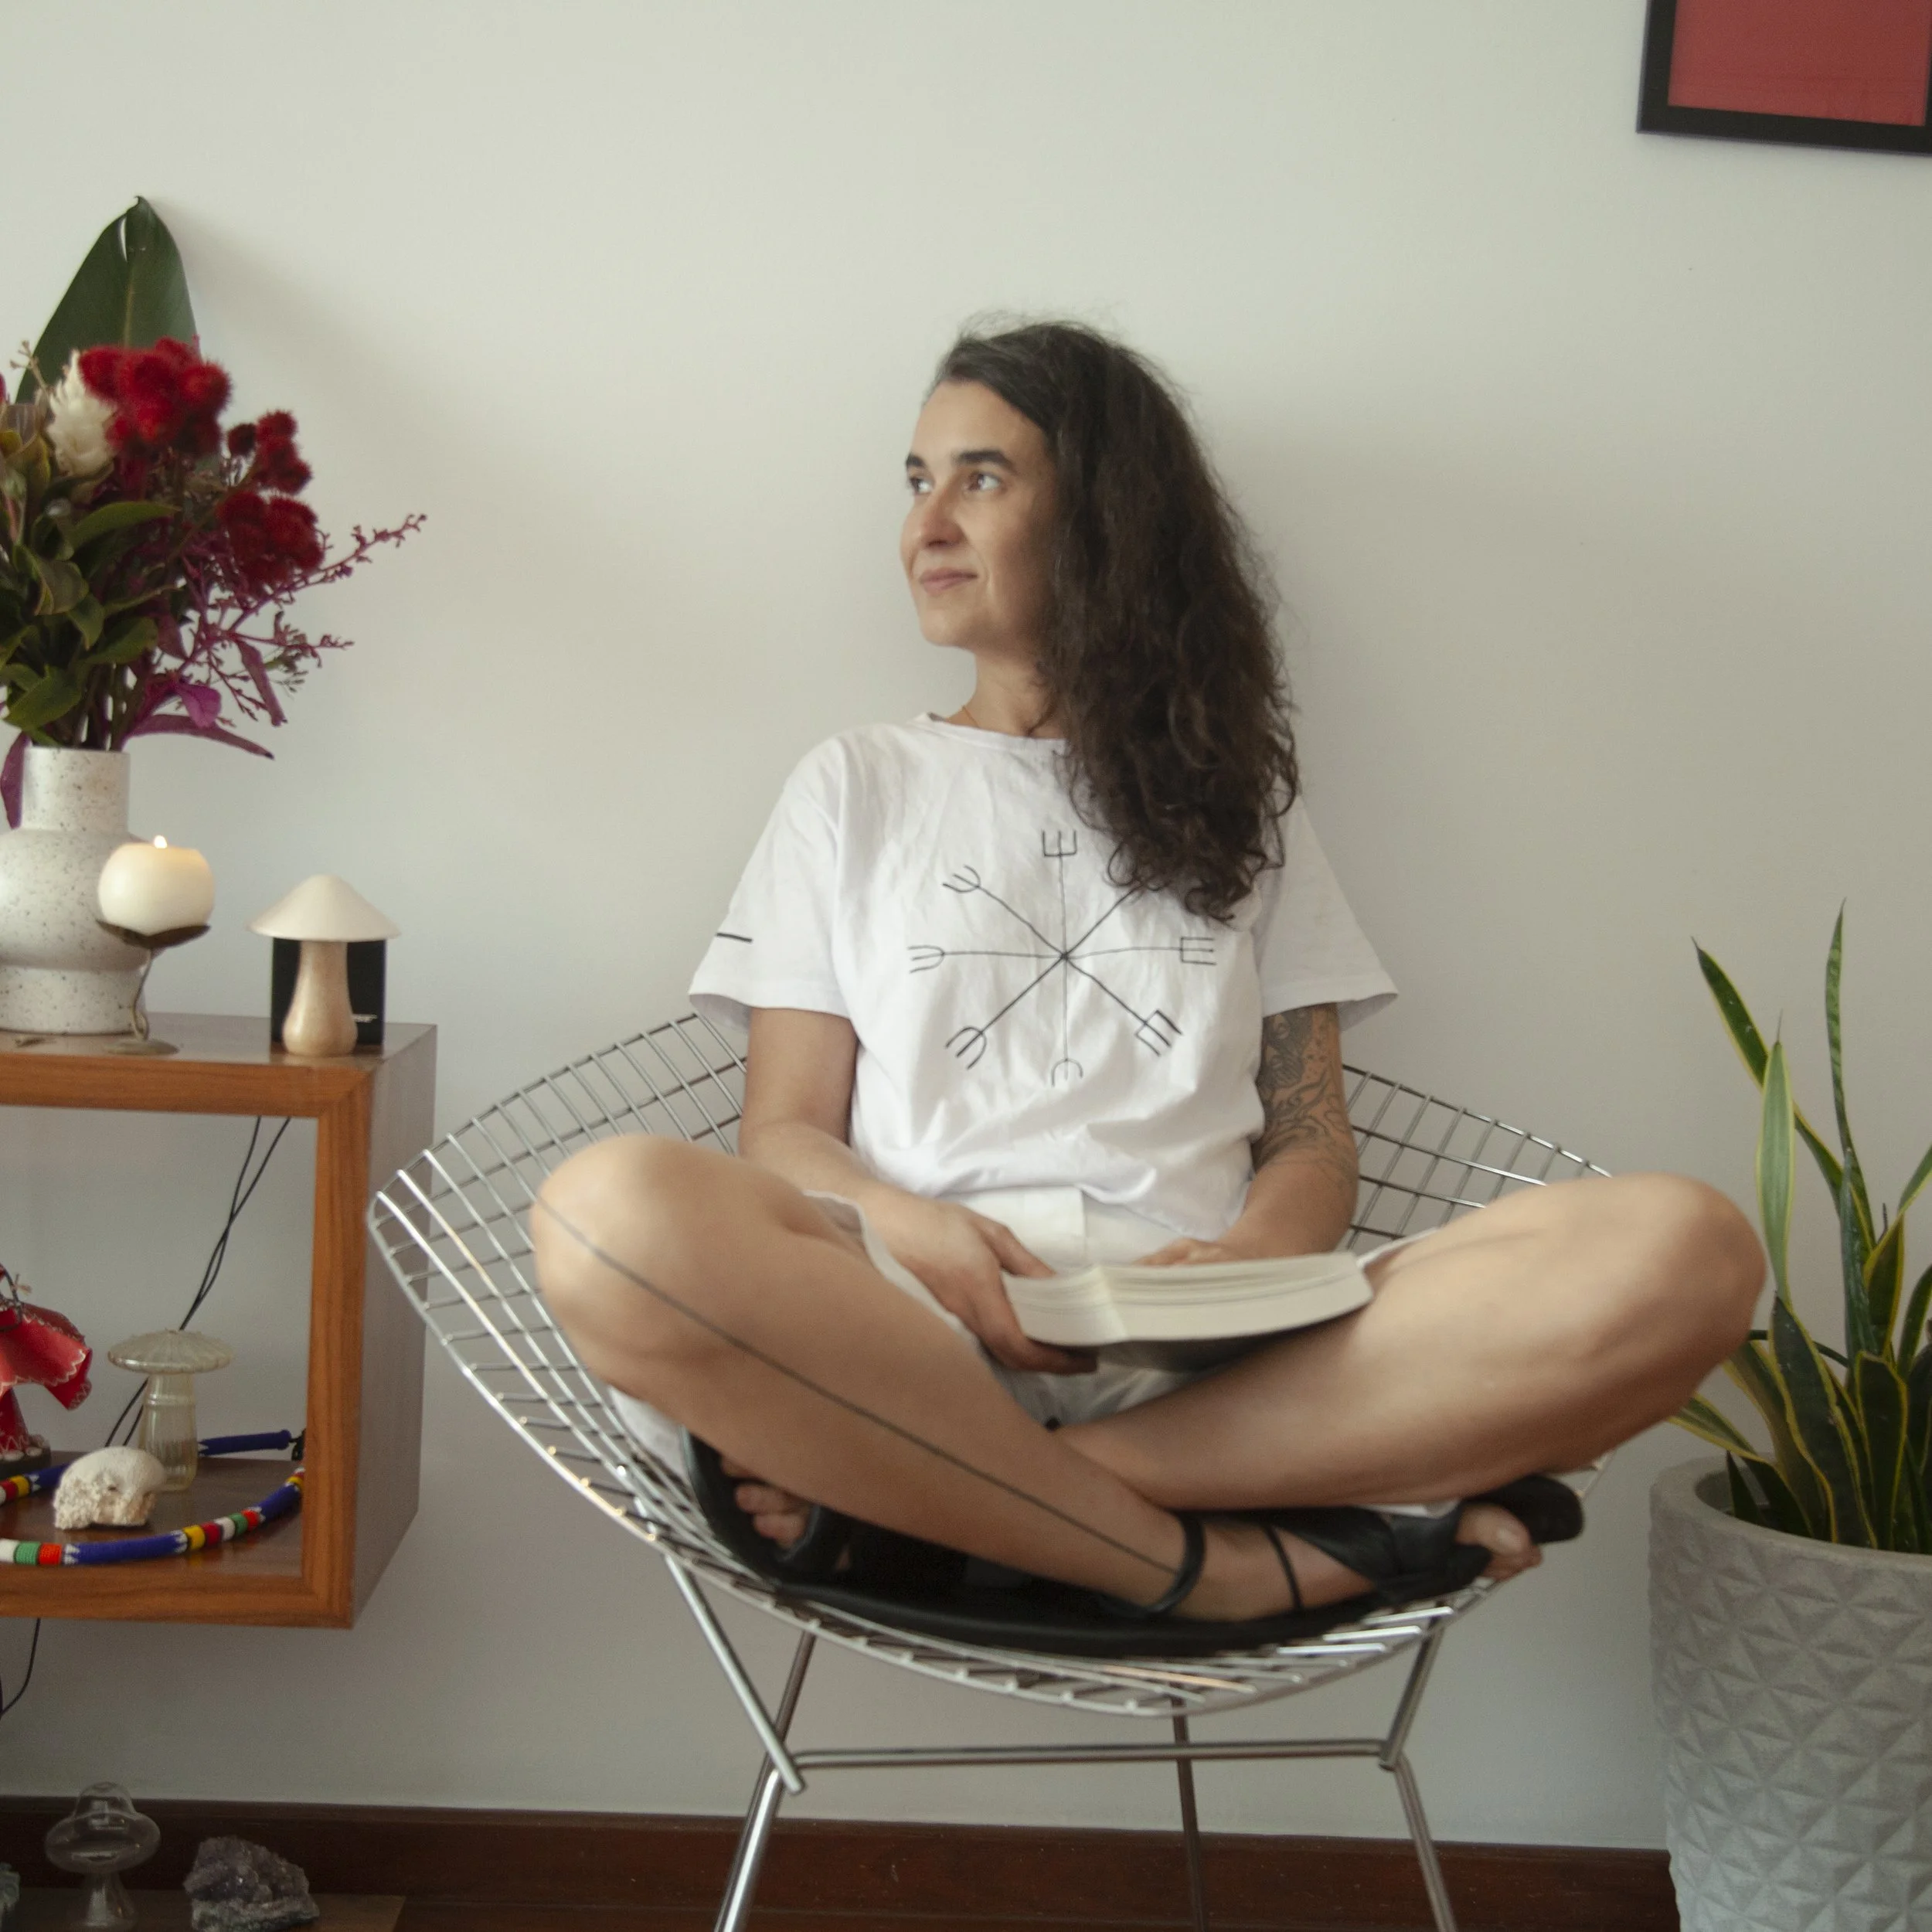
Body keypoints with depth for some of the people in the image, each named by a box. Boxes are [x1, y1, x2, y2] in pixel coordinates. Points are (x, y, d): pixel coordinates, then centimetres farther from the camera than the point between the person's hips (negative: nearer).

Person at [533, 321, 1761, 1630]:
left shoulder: (1237, 798, 25)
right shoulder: (858, 787, 22)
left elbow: (1314, 1137, 17)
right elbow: (785, 1135, 12)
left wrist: (1248, 1253, -8)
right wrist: (917, 1234, -12)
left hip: (1212, 1351, 2)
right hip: (916, 1323, -2)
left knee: (1686, 1252, -27)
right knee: (616, 1214, -36)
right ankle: (1221, 1568, -27)